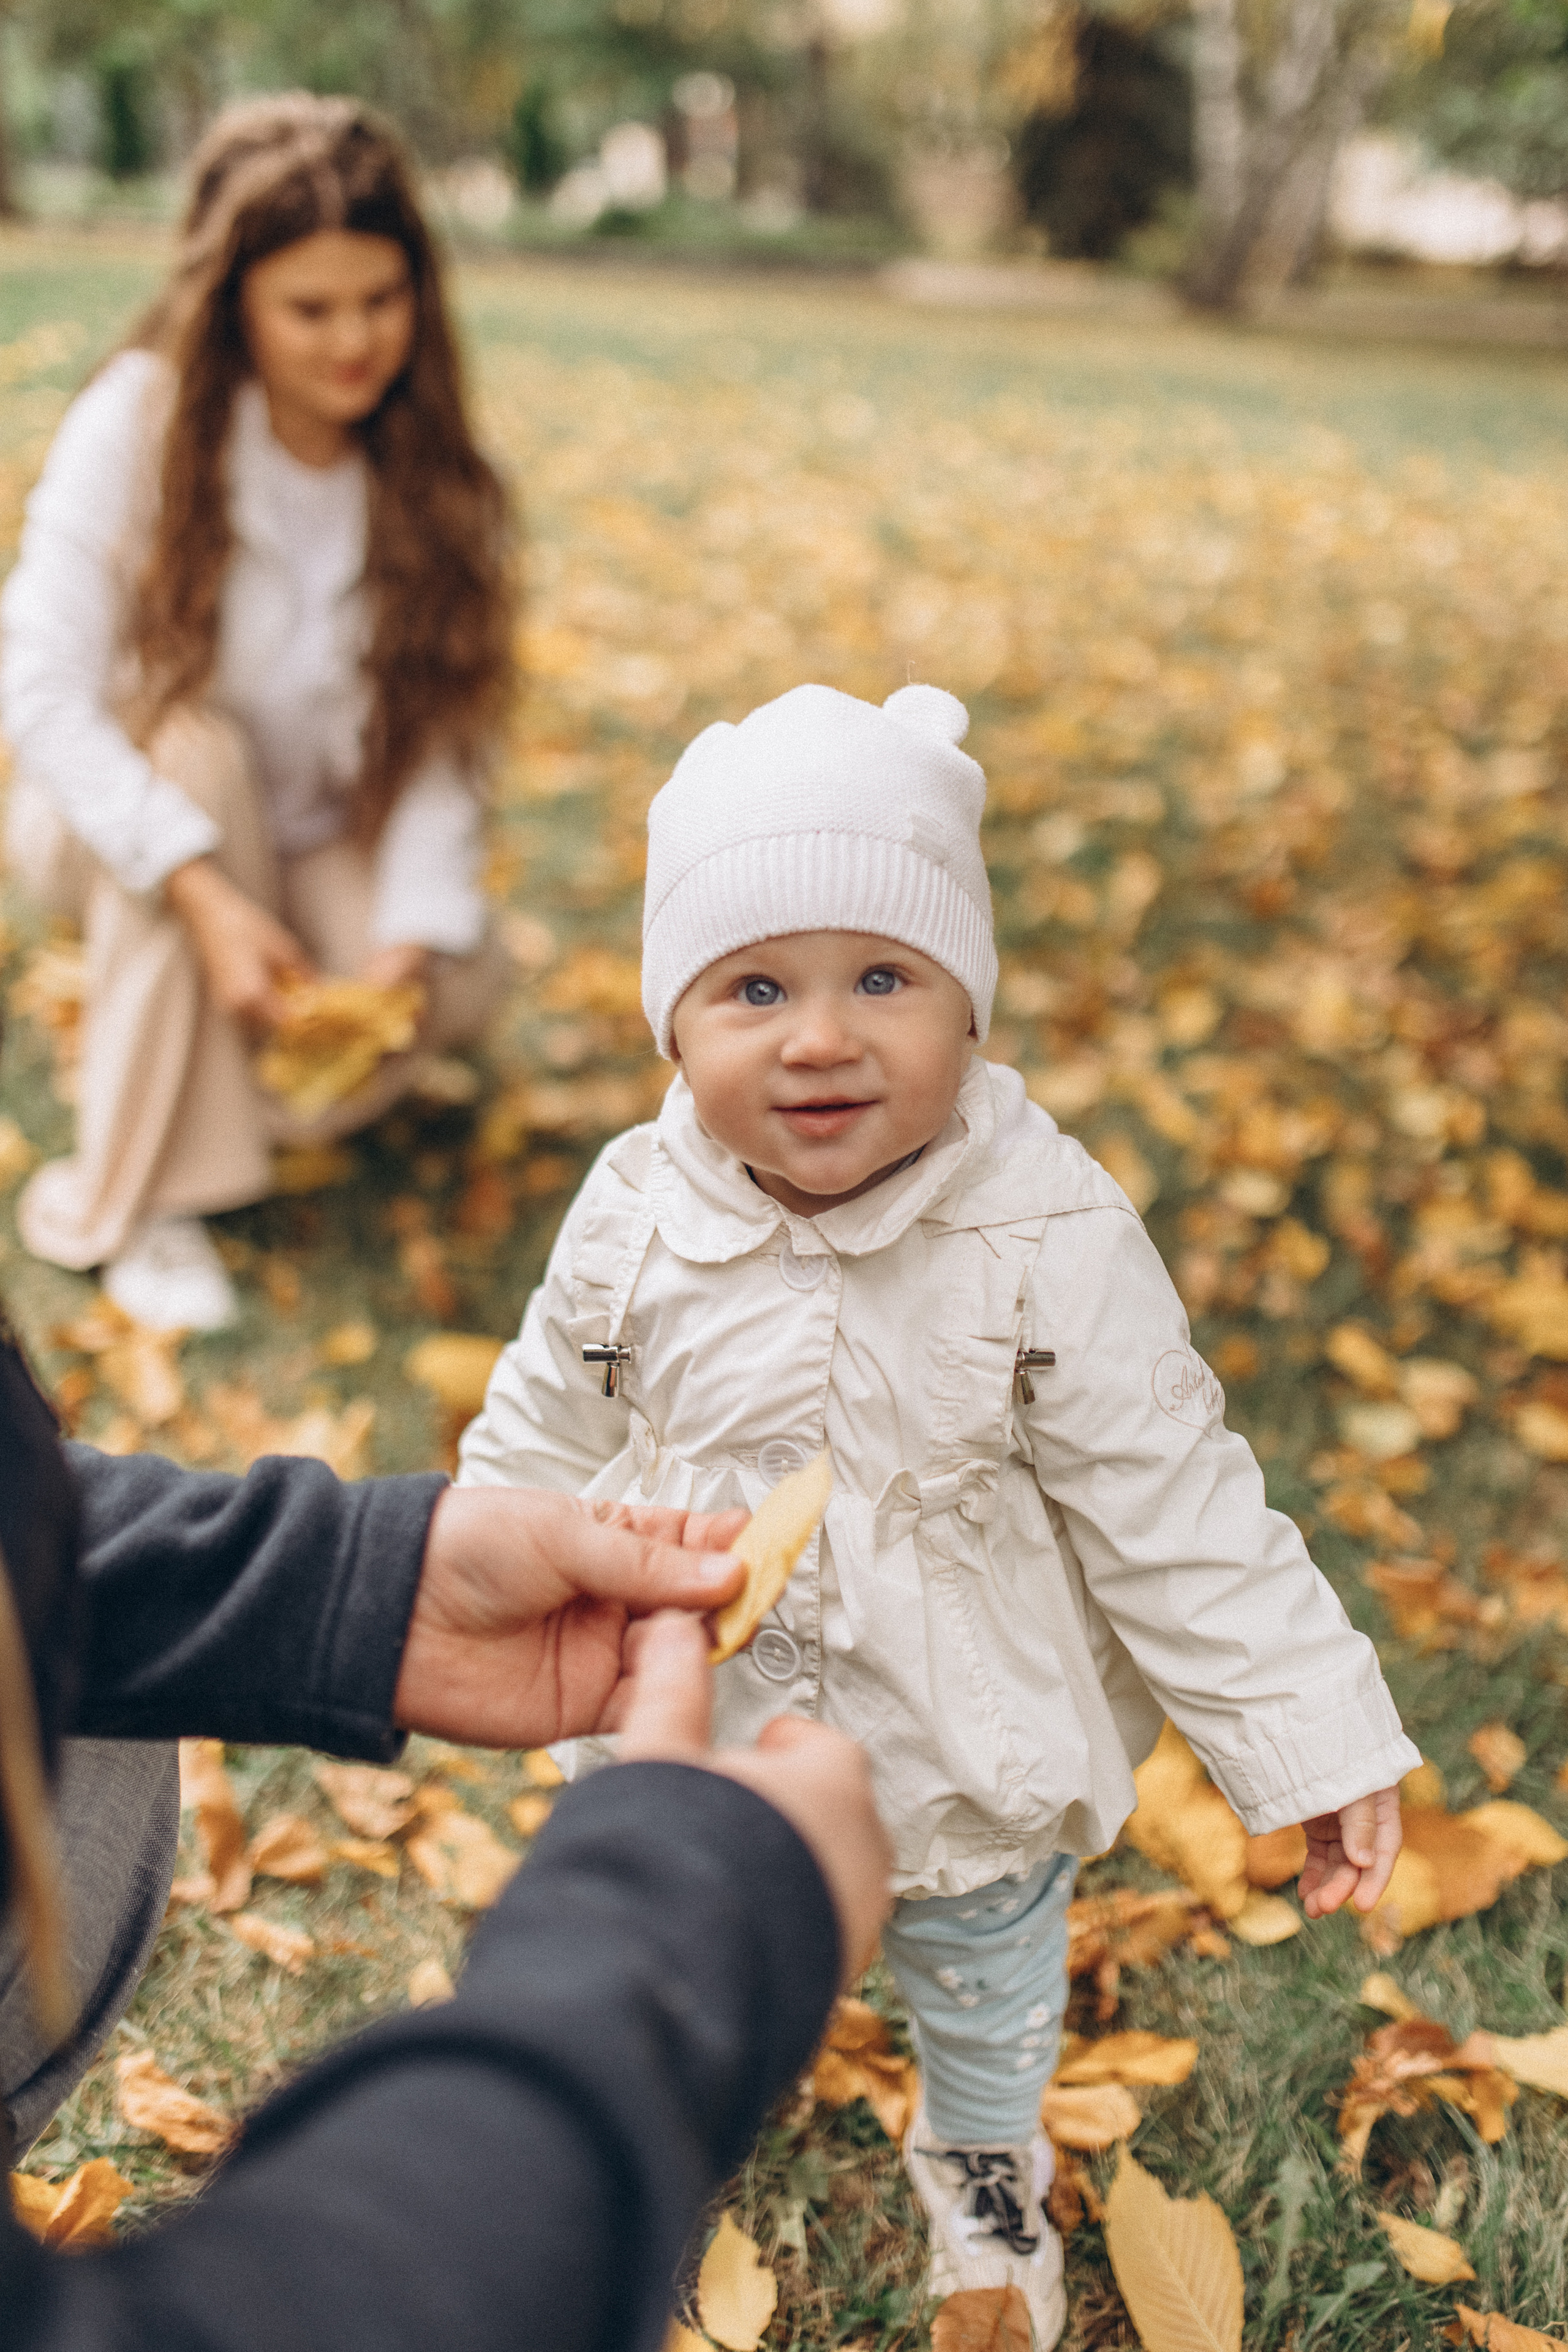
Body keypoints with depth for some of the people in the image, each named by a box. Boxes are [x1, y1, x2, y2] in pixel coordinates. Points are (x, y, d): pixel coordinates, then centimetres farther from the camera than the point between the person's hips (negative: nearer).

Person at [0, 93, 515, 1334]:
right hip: (119, 814, -2)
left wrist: (408, 937, -27)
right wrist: (205, 895, -35)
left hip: (322, 839, 2)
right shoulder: (139, 425, -19)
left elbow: (438, 735, -11)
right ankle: (140, 1198, -26)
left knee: (459, 988, -27)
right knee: (193, 744, -36)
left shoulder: (430, 473, -8)